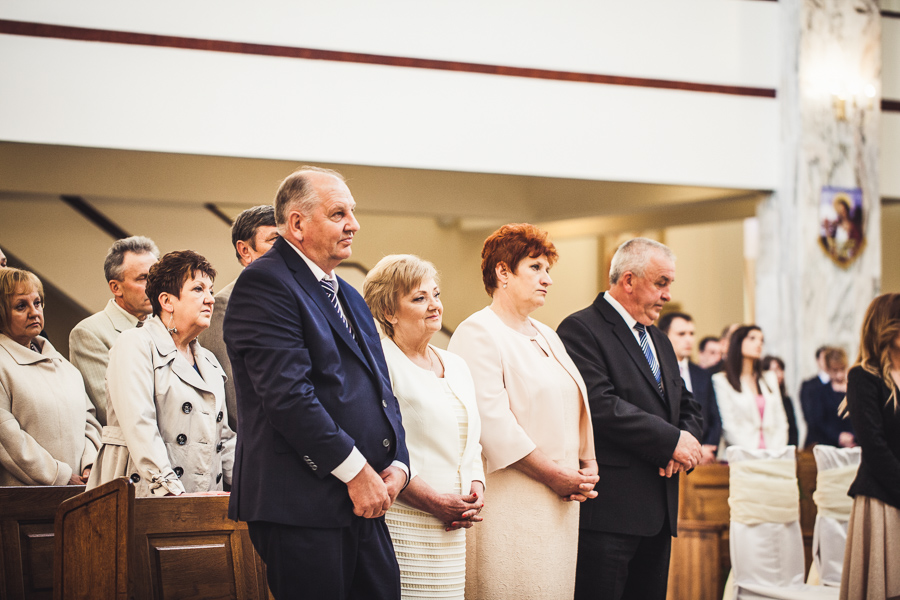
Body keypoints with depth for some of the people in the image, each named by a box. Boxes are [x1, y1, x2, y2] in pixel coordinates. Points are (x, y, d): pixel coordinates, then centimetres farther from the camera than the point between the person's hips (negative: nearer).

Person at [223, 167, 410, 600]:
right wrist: (356, 470, -16)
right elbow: (288, 393, -18)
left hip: (365, 506, 9)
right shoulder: (265, 283, -9)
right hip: (302, 507, -8)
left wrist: (397, 464, 2)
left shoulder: (349, 297, 21)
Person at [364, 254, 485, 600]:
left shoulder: (456, 366, 19)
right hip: (403, 524, -7)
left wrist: (476, 488, 4)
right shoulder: (379, 363, -6)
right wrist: (435, 502, -15)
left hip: (453, 531, 7)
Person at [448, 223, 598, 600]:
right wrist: (553, 474, -14)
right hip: (511, 503, -8)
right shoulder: (478, 333, -8)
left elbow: (574, 410, 21)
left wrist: (587, 467, 4)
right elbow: (493, 421, -17)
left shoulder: (547, 336, 21)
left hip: (559, 499, 8)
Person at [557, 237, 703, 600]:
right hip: (608, 510, -9)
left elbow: (687, 407, 22)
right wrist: (671, 440, -15)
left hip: (659, 511, 9)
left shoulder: (659, 341, 22)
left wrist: (687, 442, -2)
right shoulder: (581, 329, -8)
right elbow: (601, 406, -20)